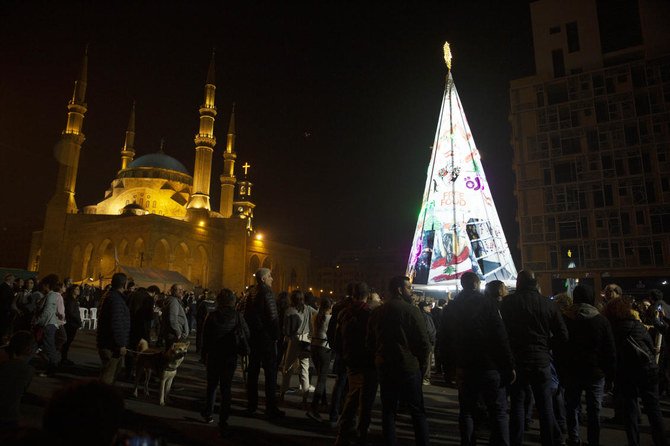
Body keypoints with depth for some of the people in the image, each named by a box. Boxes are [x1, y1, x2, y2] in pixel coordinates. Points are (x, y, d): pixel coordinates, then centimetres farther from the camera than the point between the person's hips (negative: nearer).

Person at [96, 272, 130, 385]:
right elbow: (117, 324, -25)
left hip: (107, 342, 11)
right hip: (111, 344, -11)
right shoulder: (116, 298, -20)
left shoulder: (110, 295, 14)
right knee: (109, 373, -3)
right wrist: (121, 344, -22)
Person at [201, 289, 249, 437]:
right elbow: (246, 334, -8)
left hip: (213, 356, 1)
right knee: (226, 388, 6)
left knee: (212, 386, 21)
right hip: (231, 357, -1)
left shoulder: (212, 315, -9)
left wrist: (204, 354, 6)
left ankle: (208, 413, 33)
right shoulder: (237, 316, -12)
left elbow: (205, 336, -4)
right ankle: (223, 421, 4)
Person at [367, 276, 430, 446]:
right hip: (408, 367, -4)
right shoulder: (411, 310, -12)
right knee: (418, 412, 9)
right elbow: (423, 341, -12)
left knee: (388, 411, 14)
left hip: (384, 367, 5)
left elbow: (370, 342, 10)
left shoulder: (377, 312, 3)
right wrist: (421, 364, 4)